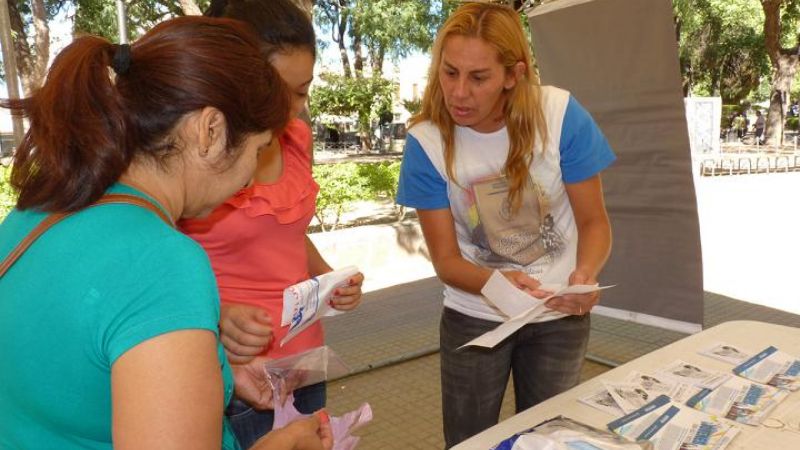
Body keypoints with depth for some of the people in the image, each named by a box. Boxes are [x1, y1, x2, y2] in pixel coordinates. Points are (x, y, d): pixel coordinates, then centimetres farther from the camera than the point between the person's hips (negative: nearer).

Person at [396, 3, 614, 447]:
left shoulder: (561, 116, -19)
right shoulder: (427, 141, -18)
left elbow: (594, 221, -9)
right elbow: (446, 258, -13)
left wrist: (585, 274, -30)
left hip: (558, 316, 1)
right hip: (473, 318, 0)